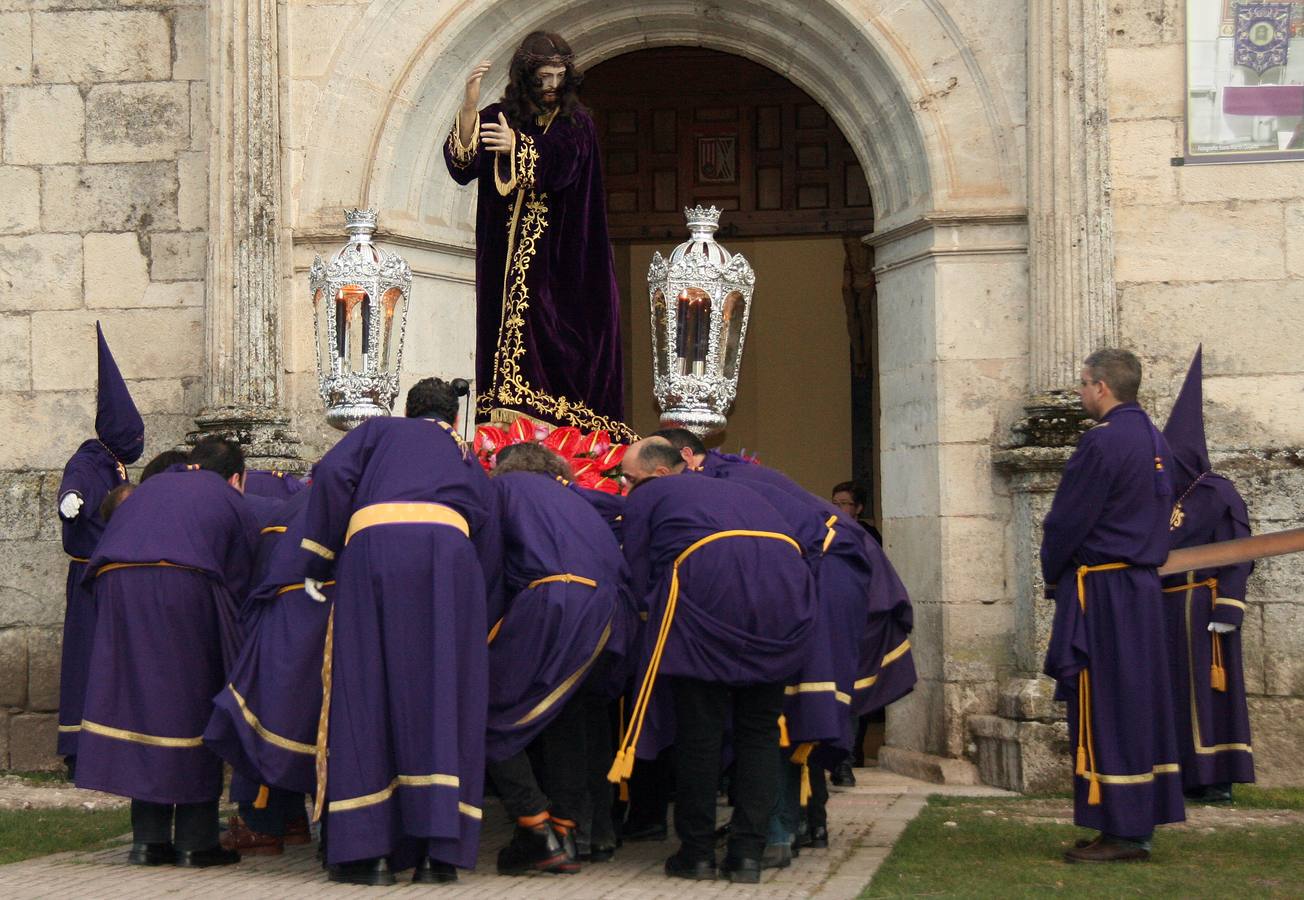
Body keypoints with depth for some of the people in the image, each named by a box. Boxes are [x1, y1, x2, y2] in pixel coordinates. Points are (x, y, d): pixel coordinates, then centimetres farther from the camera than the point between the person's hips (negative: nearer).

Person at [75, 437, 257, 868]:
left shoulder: (148, 488, 32)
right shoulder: (230, 501, 19)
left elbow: (103, 551, 27)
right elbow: (236, 583, 12)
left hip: (116, 587, 4)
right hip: (186, 587, -4)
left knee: (139, 700, 10)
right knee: (192, 713, 6)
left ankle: (148, 839, 9)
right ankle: (195, 840, 6)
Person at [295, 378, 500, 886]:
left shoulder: (379, 431, 30)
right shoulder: (469, 461, 35)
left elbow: (331, 473, 8)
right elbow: (490, 550, 26)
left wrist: (317, 563, 9)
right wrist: (481, 628, 29)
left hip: (372, 545, -1)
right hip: (450, 551, 1)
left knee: (368, 697, 1)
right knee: (443, 701, 3)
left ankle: (368, 850, -3)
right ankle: (439, 848, -4)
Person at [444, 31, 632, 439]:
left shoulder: (576, 123, 8)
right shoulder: (498, 117, 10)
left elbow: (562, 163, -13)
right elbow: (461, 166, -6)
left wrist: (518, 147, -30)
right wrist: (470, 104, -19)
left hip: (562, 259, -1)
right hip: (509, 256, 1)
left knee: (558, 339, -10)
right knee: (512, 328, -7)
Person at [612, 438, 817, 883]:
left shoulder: (649, 496, 20)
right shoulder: (736, 491, 36)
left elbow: (637, 584, 13)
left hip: (709, 588, -5)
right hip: (787, 585, 5)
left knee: (699, 728, 6)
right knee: (759, 729, 13)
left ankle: (697, 851, 10)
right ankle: (747, 852, 9)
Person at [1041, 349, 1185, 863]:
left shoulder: (1101, 442, -16)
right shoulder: (1153, 440, 12)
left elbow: (1067, 519, -14)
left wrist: (1052, 574, 3)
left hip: (1100, 590, -9)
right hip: (1143, 587, 9)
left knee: (1104, 709, -5)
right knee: (1140, 704, 10)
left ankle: (1119, 832, -4)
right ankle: (1139, 828, 14)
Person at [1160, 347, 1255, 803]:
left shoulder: (1218, 495, -7)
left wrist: (1227, 610, -15)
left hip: (1201, 608, -7)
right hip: (1164, 609, 7)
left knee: (1206, 688, -3)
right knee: (1171, 690, 6)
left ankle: (1216, 778, 2)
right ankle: (1186, 774, 12)